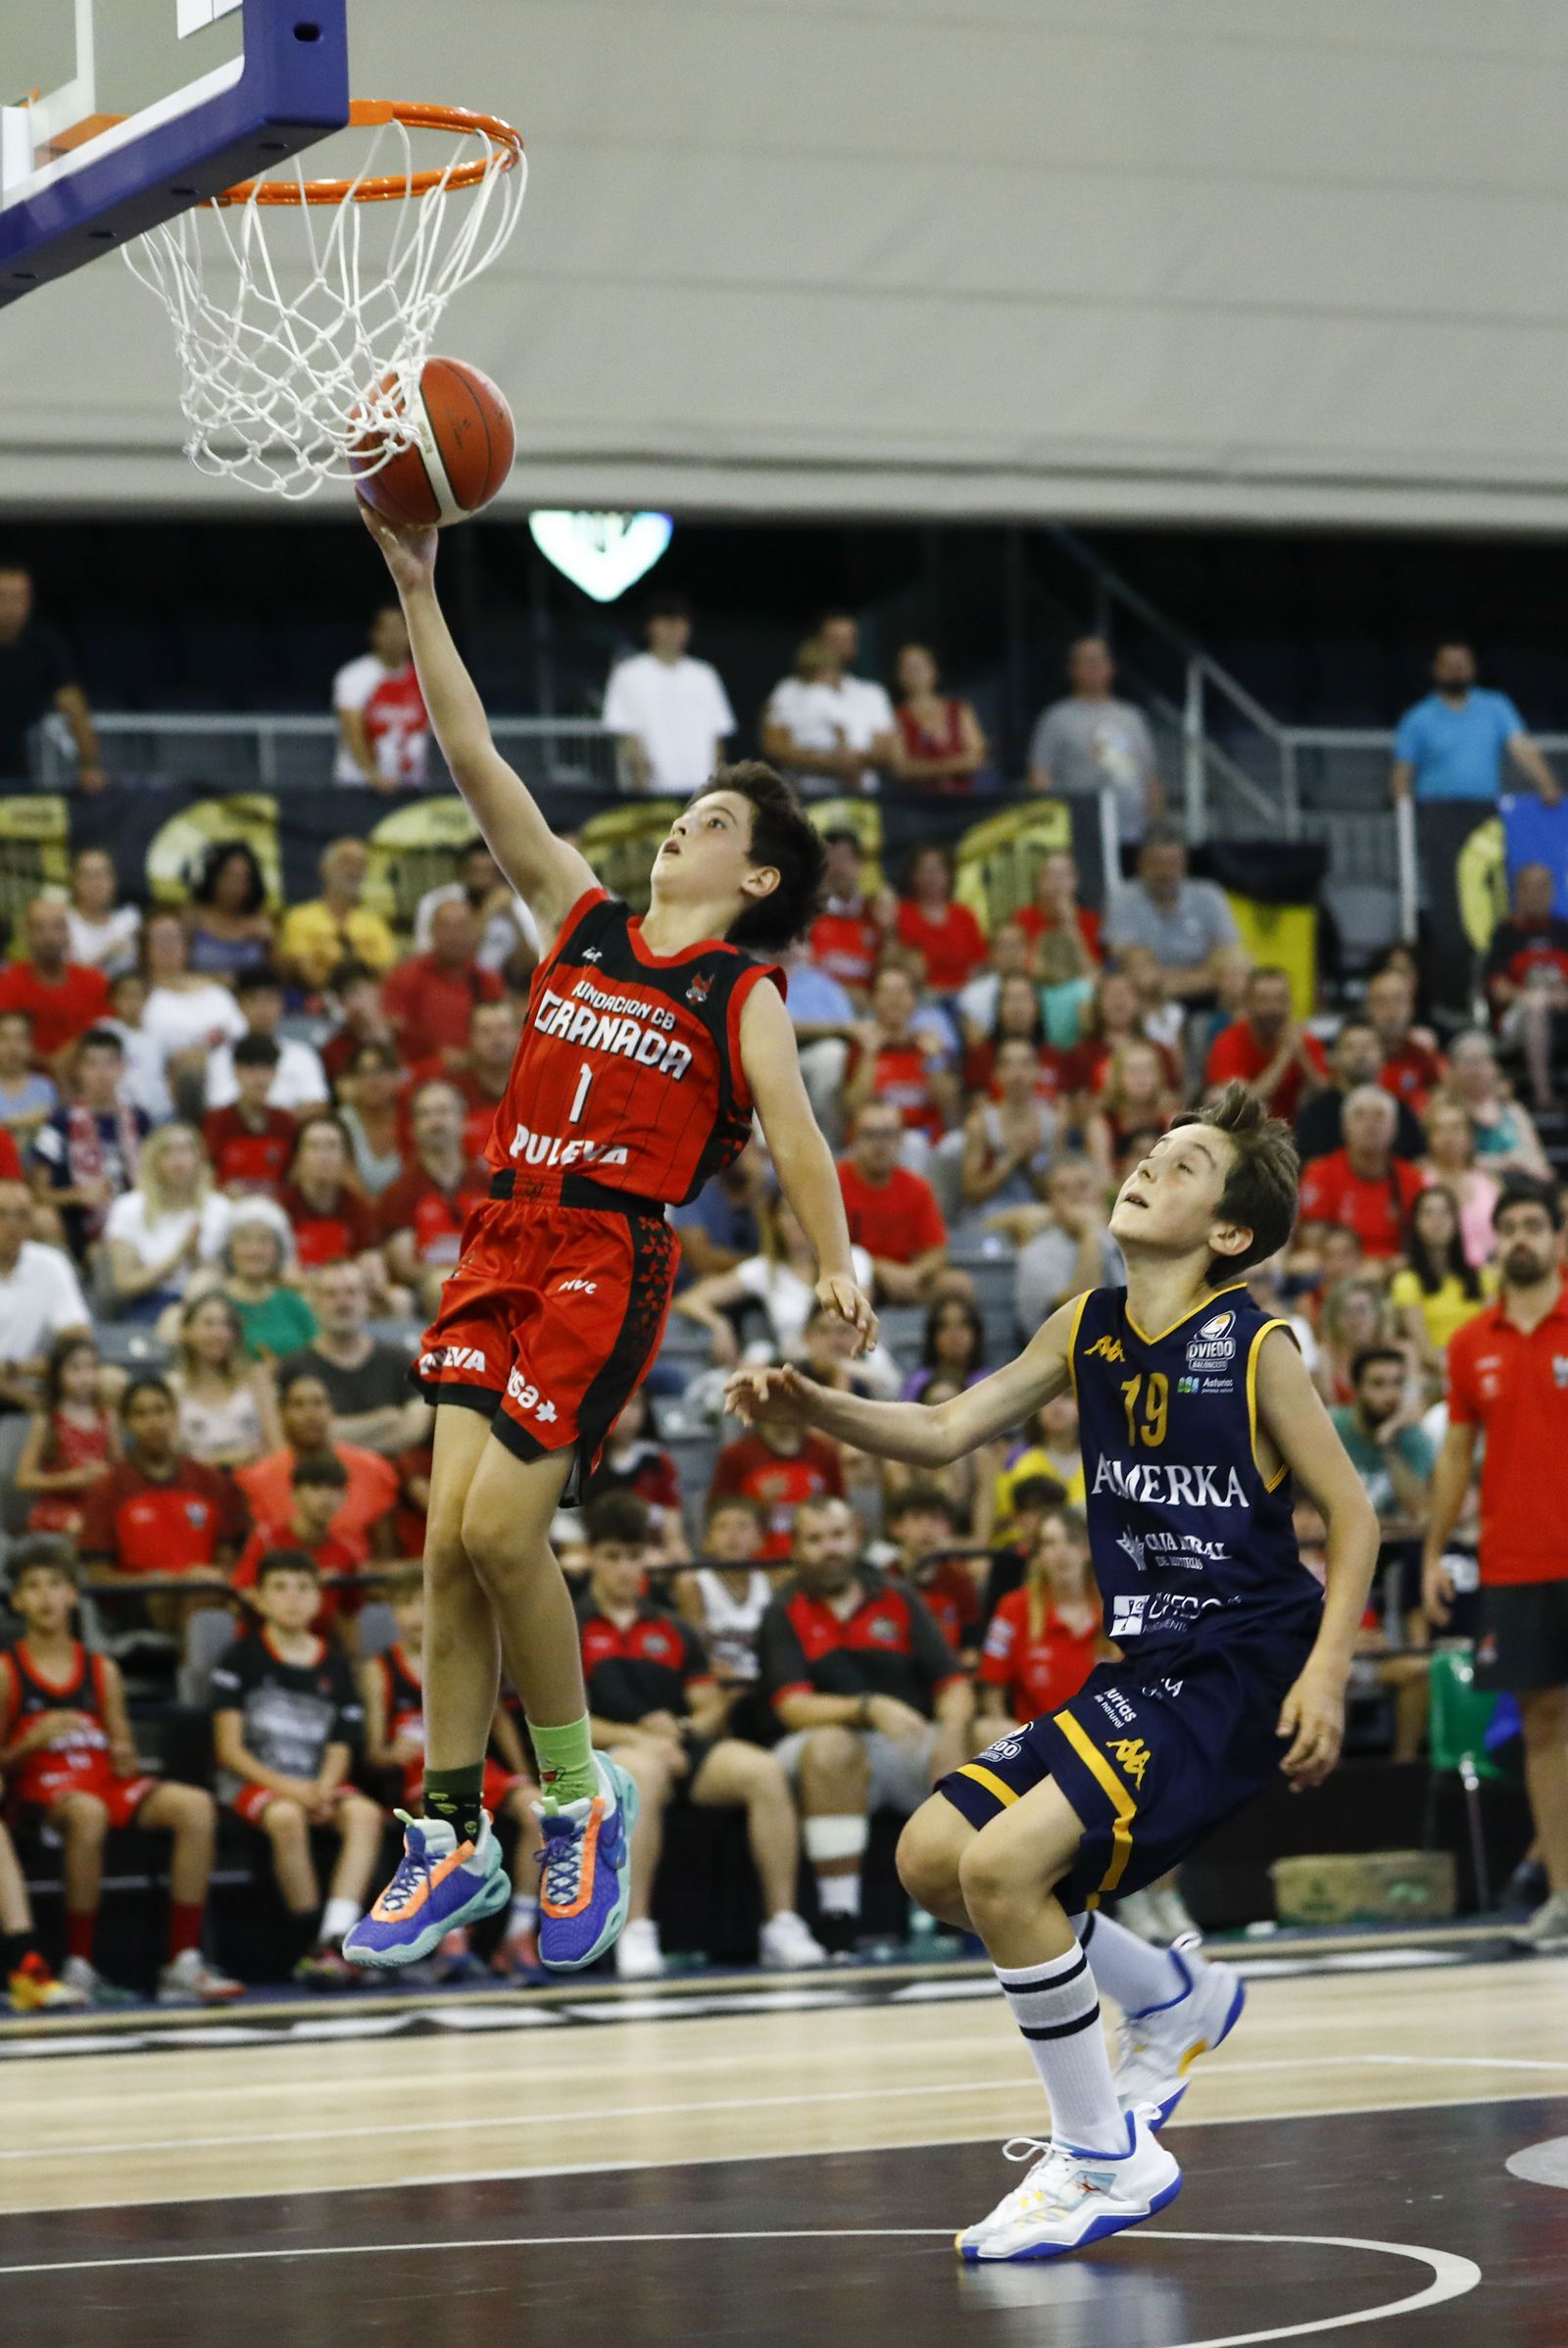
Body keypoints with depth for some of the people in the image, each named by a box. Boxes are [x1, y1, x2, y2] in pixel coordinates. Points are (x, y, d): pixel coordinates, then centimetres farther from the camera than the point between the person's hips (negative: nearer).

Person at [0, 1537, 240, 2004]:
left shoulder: (101, 1671, 16)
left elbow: (122, 1749, 16)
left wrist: (127, 1761, -7)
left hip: (104, 1779, 5)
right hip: (41, 1787, -5)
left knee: (196, 1807, -22)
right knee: (87, 1813, -41)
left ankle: (183, 1962, -24)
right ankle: (79, 1966, -32)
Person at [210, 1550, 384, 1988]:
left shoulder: (334, 1665, 12)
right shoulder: (241, 1659, 1)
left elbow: (339, 1750, 10)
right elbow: (229, 1749, -4)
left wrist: (323, 1791, -13)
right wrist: (286, 1787, -17)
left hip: (316, 1784, 3)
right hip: (252, 1783, -3)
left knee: (365, 1814, -28)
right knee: (286, 1818, -37)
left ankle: (336, 1940, -39)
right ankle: (314, 1942, -26)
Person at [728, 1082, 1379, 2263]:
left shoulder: (1254, 1349, -12)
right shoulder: (1090, 1329, 7)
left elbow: (1354, 1513, -8)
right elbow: (948, 1431, 10)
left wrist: (1326, 1673, -18)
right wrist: (811, 1408, -6)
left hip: (1239, 1675, -8)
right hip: (1141, 1672, 8)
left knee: (1003, 1864, -22)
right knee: (931, 1857, 6)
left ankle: (1107, 2162, -8)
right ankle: (1177, 1999, 23)